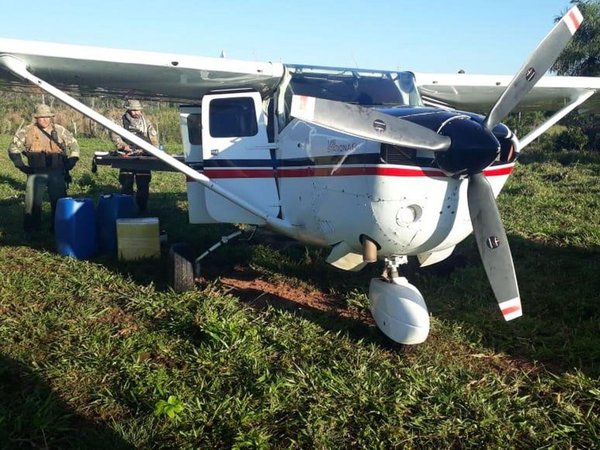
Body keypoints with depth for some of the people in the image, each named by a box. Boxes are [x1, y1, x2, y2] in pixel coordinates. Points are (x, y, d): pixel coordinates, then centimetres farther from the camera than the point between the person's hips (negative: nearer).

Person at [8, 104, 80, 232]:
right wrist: (21, 165, -2)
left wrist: (71, 161, 4)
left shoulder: (60, 131, 3)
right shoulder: (27, 131, -1)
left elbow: (74, 144, 13)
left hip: (57, 172, 1)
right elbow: (14, 148, 4)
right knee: (33, 201, -2)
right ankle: (31, 227, 10)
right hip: (36, 173, -1)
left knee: (59, 201, 7)